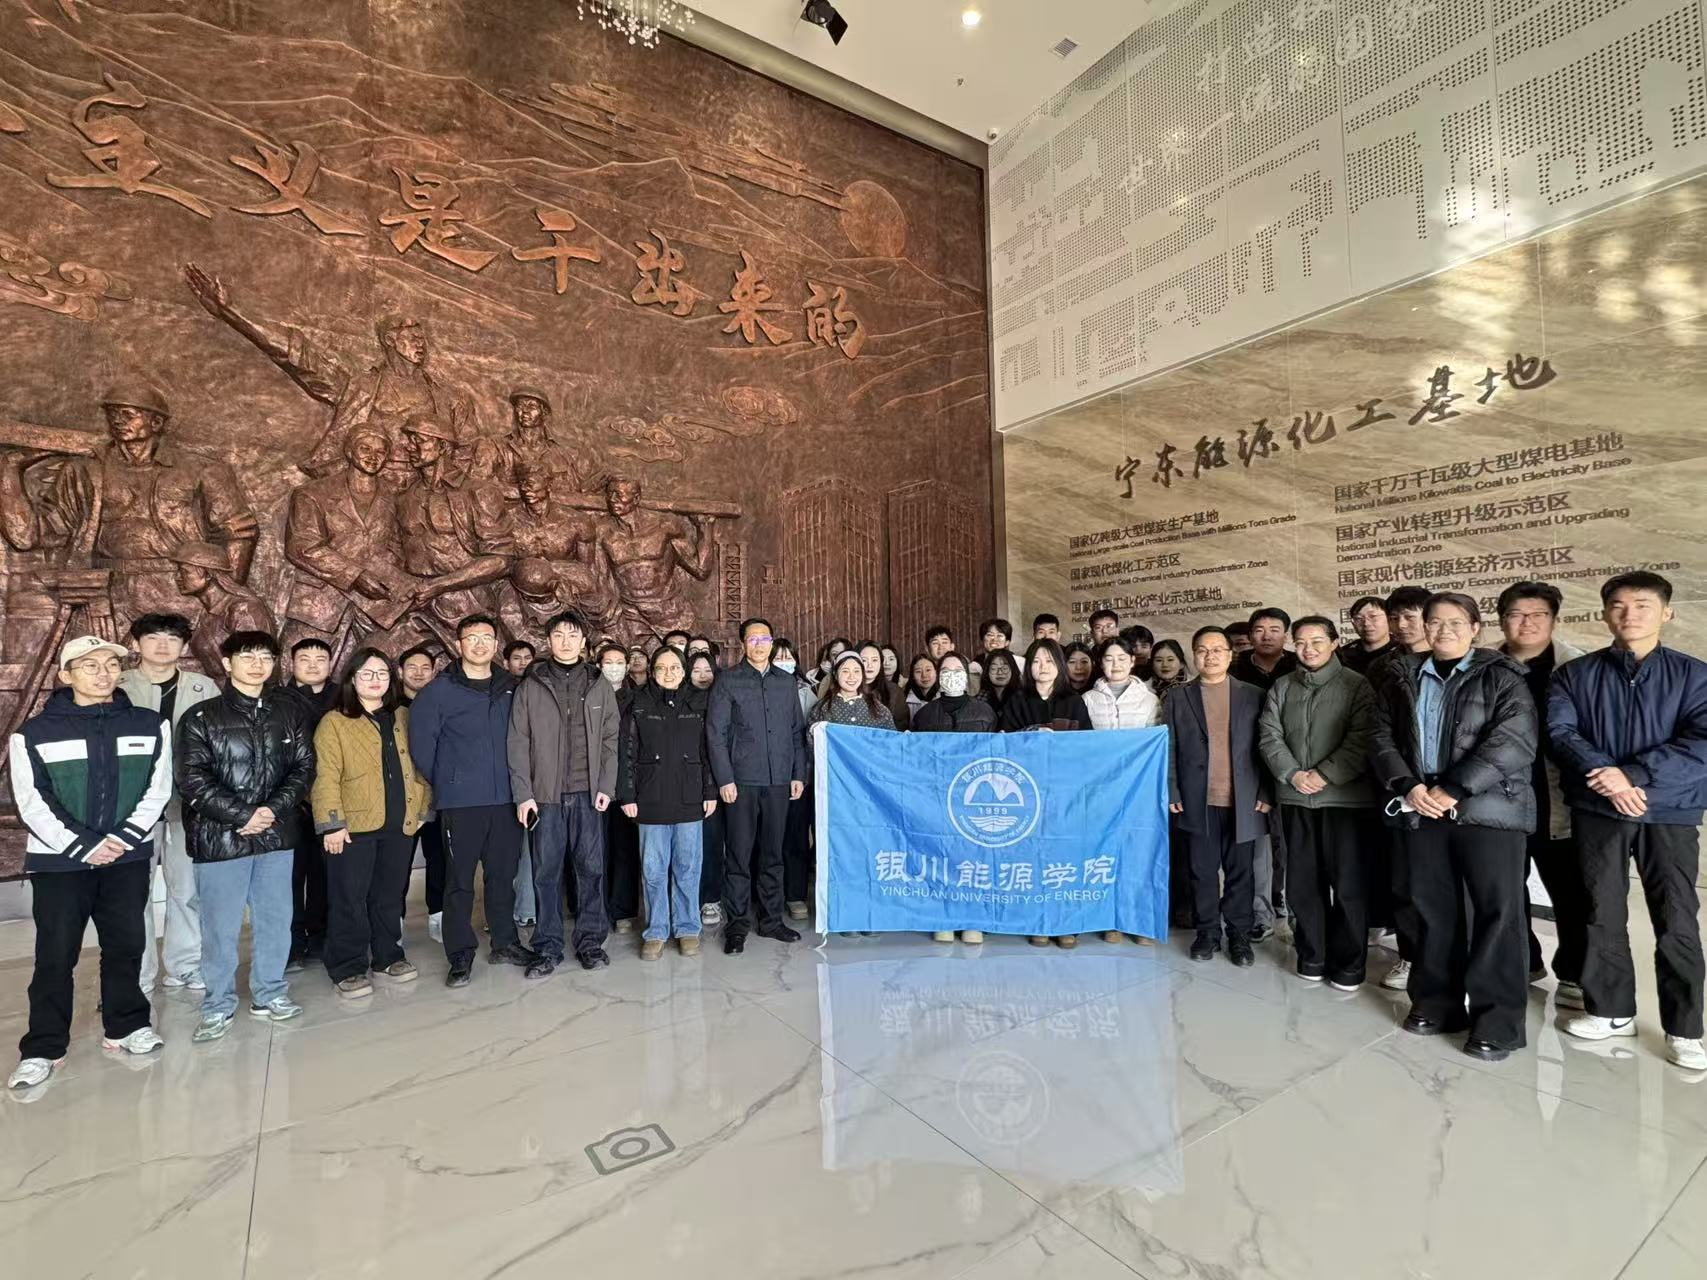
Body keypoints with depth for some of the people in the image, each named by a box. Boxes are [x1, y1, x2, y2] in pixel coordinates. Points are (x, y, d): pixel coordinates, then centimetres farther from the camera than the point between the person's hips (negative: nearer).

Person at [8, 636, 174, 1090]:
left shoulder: (150, 725, 2)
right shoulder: (33, 733, -2)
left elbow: (158, 788, 0)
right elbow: (32, 803, -5)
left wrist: (124, 838, -11)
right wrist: (83, 846, -13)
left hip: (129, 857, 2)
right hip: (58, 860, -1)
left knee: (127, 944, 9)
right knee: (55, 954, 3)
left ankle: (125, 1026, 24)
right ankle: (42, 1048, 17)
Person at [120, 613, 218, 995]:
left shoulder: (204, 688, 4)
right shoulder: (117, 689, 1)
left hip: (189, 802, 1)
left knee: (188, 887, 8)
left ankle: (186, 966, 22)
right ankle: (136, 975, 19)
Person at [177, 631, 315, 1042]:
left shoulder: (291, 712, 6)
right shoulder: (201, 717, -1)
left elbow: (303, 767, 5)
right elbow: (193, 780, -7)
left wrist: (273, 810, -9)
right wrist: (243, 816, -14)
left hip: (277, 834, 3)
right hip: (220, 836, -2)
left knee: (275, 918, 11)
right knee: (220, 926, 4)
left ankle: (269, 993, 27)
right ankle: (218, 1005, 22)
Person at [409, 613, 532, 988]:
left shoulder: (510, 688, 6)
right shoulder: (439, 691, -4)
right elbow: (420, 745, -2)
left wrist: (515, 780, 7)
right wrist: (445, 783, 3)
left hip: (504, 799, 3)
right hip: (460, 802, -3)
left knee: (503, 875, 12)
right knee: (459, 880, 4)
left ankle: (505, 942, 26)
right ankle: (461, 954, 17)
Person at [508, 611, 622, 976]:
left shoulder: (599, 685, 6)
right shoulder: (530, 686, 3)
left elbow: (611, 738, 6)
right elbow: (517, 743, 2)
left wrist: (606, 786, -2)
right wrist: (523, 793, -5)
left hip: (588, 794, 0)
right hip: (546, 794, 0)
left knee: (591, 867, 6)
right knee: (546, 871, 6)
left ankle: (590, 939, 20)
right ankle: (548, 947, 18)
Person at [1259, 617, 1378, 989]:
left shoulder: (1356, 684, -1)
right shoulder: (1282, 687, 10)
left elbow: (1362, 739, -9)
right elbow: (1269, 736, 3)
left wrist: (1325, 775, -16)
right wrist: (1293, 774, -11)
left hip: (1344, 797, -3)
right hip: (1294, 797, 4)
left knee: (1347, 883, 3)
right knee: (1303, 880, 10)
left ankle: (1348, 963, 18)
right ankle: (1311, 955, 24)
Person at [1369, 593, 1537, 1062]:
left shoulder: (1502, 678, 0)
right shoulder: (1401, 681, 12)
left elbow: (1514, 741, -12)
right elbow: (1382, 740, 8)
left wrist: (1453, 789, -17)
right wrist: (1408, 786, -8)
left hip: (1487, 809, -3)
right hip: (1421, 811, 4)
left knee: (1496, 911, -1)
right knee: (1433, 910, 10)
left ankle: (1498, 1019, 11)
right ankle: (1438, 1003, 22)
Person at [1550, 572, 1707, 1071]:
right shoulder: (1575, 674, 4)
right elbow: (1559, 732, -6)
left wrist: (1633, 774, -20)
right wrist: (1608, 778, -19)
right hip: (1597, 812, 1)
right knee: (1603, 916, 10)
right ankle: (1611, 1010, 24)